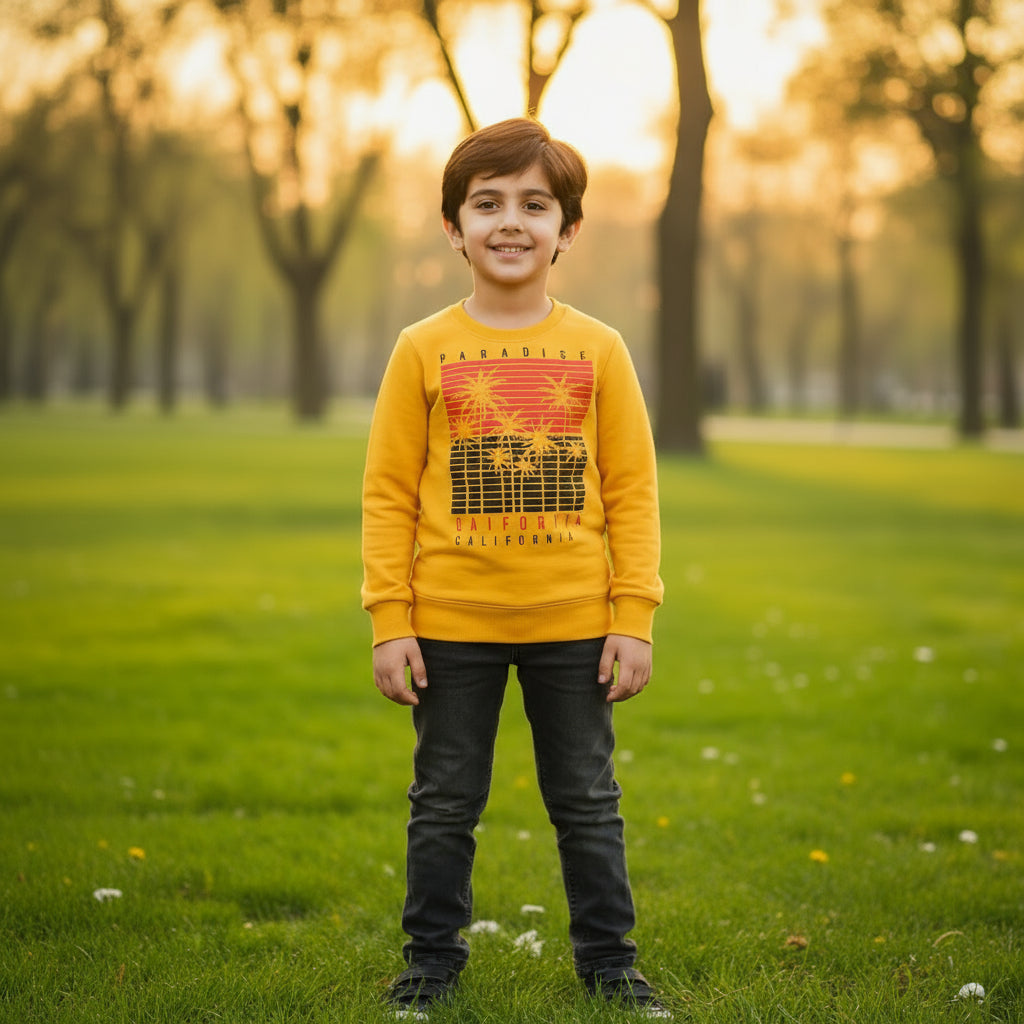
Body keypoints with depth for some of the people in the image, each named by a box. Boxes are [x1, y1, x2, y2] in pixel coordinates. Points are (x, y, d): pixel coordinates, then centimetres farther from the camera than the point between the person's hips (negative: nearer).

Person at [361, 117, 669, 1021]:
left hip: (574, 624, 0)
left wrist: (635, 620, -3)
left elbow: (632, 491, 1)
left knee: (588, 802, 10)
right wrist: (390, 623, -5)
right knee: (444, 805, 10)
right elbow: (387, 495, 0)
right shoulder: (424, 351, -1)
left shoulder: (598, 350, 1)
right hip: (451, 625, 0)